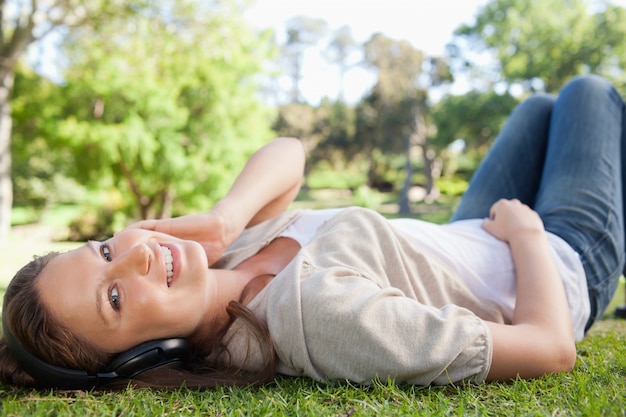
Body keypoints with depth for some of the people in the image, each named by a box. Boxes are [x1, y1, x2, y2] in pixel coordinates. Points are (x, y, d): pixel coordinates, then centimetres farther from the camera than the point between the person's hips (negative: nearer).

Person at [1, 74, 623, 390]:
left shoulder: (223, 254, -22)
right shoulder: (321, 311, -46)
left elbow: (289, 152, -10)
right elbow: (551, 348, -37)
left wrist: (224, 216, -30)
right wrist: (525, 230, -20)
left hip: (462, 236, 6)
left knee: (542, 105, 27)